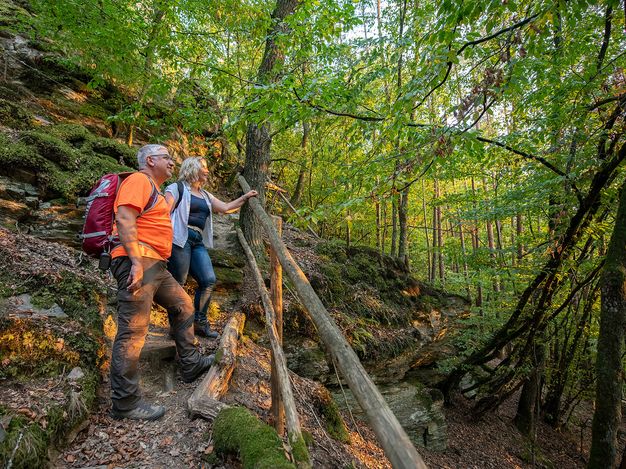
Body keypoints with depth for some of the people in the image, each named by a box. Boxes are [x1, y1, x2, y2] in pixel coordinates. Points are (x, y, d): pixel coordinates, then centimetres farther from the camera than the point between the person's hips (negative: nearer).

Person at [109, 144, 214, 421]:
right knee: (132, 333, -8)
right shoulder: (139, 180, -5)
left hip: (155, 266, 11)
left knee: (183, 305, 17)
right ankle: (125, 403, 1)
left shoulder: (154, 190, 25)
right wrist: (136, 261, -26)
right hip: (138, 263, -11)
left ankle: (190, 364, 27)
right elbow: (124, 219, -19)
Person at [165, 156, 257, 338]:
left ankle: (199, 322, 11)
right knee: (178, 283, -4)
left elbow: (225, 208, 23)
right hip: (180, 238, -7)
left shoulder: (205, 195, 25)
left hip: (198, 242, 7)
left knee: (209, 280, -1)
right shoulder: (177, 188, 3)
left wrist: (245, 197, 22)